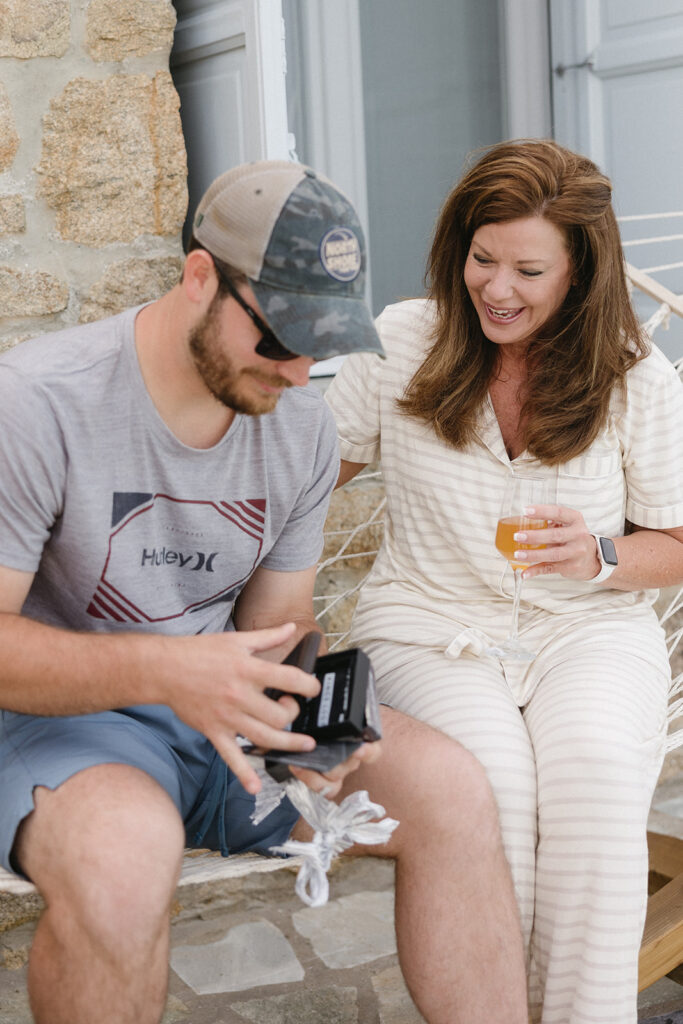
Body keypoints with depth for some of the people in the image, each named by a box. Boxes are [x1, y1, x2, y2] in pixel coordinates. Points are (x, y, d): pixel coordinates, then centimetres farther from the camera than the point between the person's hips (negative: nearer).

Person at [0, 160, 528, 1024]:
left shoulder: (304, 426, 1)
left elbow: (275, 622, 8)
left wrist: (303, 717, -15)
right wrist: (162, 670, -33)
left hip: (228, 713, 5)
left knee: (449, 788, -15)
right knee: (123, 852, -38)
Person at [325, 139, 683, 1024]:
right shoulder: (403, 341, 2)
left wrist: (601, 555, -14)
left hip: (590, 628, 1)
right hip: (431, 627, 0)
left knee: (595, 770, -32)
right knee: (491, 776, -31)